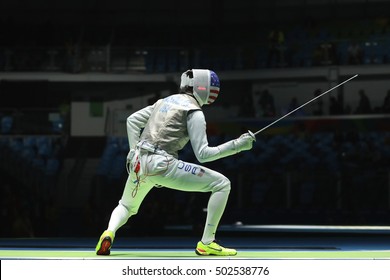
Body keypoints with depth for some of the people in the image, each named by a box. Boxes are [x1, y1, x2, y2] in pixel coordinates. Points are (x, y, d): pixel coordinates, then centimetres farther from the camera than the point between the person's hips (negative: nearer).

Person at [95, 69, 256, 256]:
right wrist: (237, 145, -6)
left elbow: (132, 120, 22)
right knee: (222, 184, 0)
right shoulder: (194, 111, -3)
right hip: (161, 165, -7)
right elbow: (202, 154, -9)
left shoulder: (166, 101, 19)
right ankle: (206, 243, 0)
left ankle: (109, 233, -1)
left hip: (138, 163, 7)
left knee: (127, 207, 33)